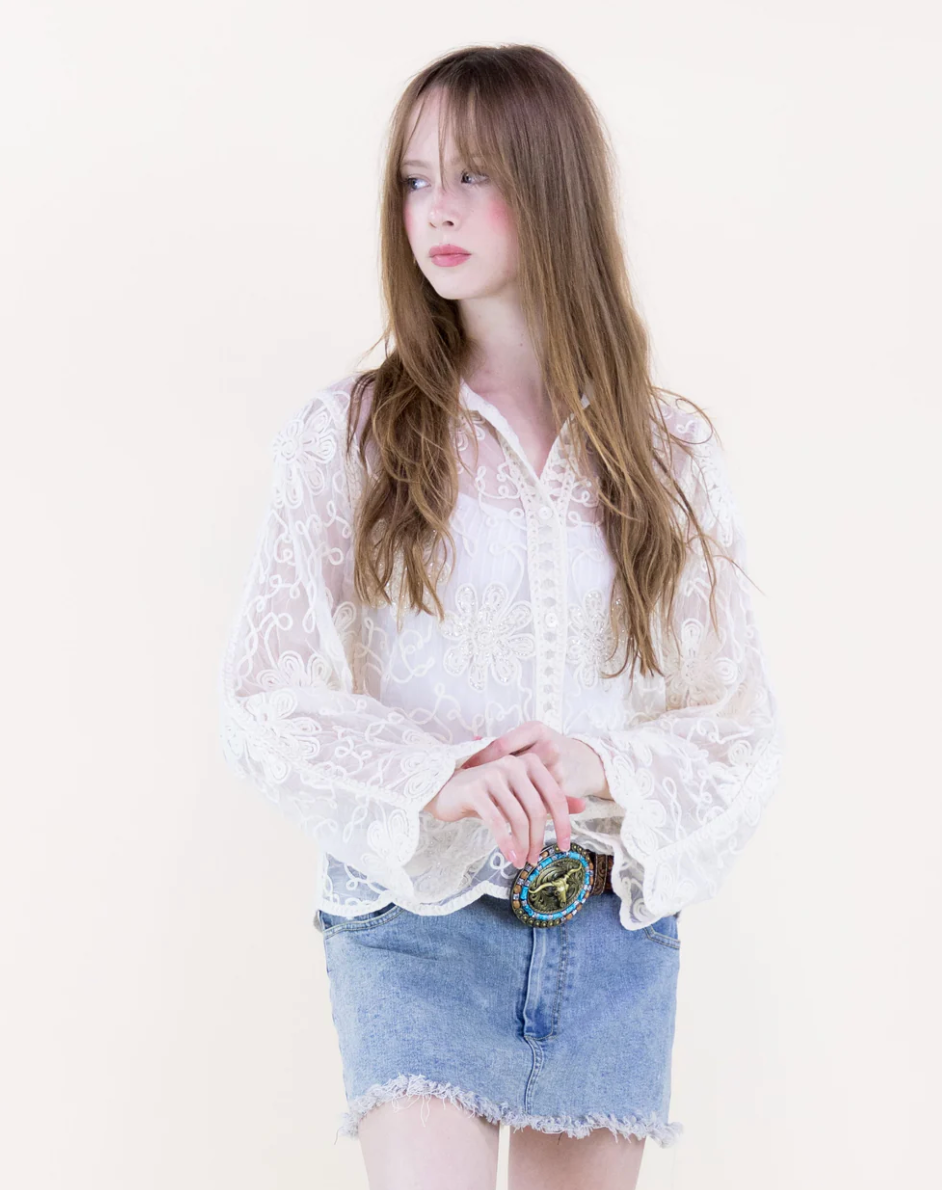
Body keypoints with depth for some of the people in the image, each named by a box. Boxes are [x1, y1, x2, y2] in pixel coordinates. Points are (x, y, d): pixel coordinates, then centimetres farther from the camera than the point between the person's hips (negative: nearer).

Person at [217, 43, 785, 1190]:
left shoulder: (671, 451, 4)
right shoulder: (347, 437, 0)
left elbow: (742, 726, 4)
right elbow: (268, 703, -4)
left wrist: (605, 771, -15)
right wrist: (436, 781, -21)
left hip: (613, 925, 2)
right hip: (414, 916, -2)